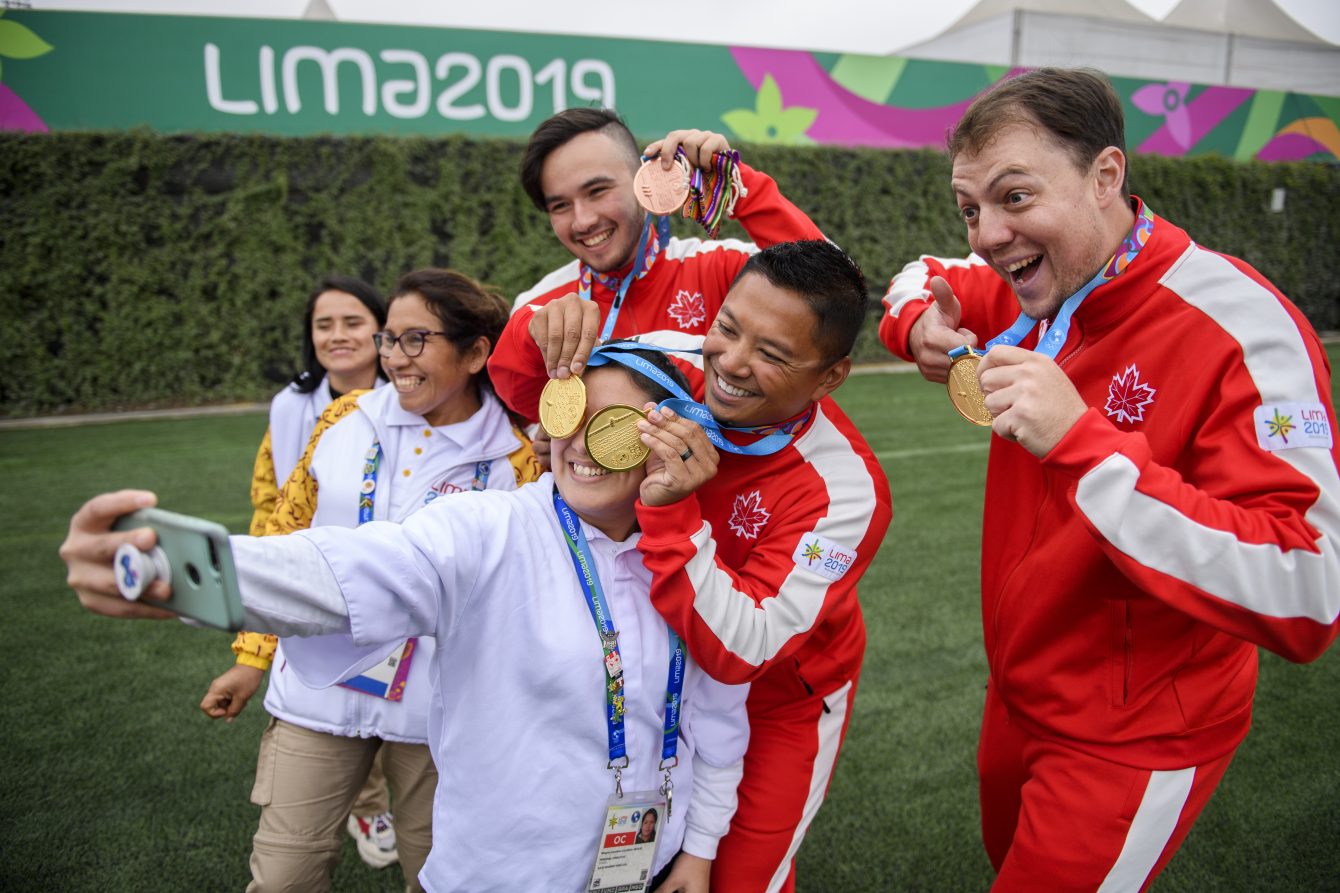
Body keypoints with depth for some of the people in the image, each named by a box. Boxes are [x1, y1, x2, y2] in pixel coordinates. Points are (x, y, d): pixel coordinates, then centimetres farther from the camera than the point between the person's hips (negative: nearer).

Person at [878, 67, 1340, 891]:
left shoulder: (1243, 330, -27)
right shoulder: (1032, 283, -6)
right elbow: (921, 280, 16)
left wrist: (1081, 443, -41)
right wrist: (922, 324, -9)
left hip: (1135, 741, -7)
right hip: (1020, 693, 7)